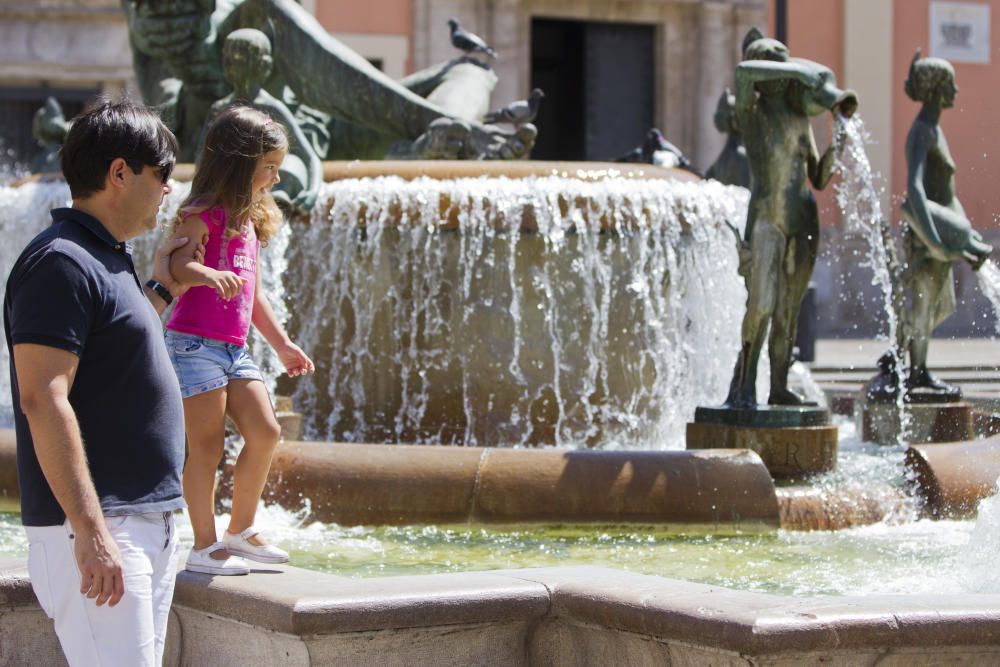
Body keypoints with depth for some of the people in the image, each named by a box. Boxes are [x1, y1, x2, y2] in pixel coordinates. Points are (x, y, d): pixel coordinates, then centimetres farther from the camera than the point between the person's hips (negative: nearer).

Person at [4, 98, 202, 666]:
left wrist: (162, 290, 27)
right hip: (99, 531, -10)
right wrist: (90, 531, -26)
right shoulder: (62, 262, -14)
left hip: (148, 525, 10)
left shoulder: (107, 259, 17)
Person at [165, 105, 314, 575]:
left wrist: (282, 343, 28)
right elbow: (175, 265, -24)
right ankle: (204, 547, 1)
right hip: (194, 343, -8)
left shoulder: (248, 222, 18)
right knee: (207, 446, -6)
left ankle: (240, 531, 13)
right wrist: (209, 275, -44)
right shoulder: (202, 216, -9)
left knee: (265, 433, -1)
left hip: (235, 349, 8)